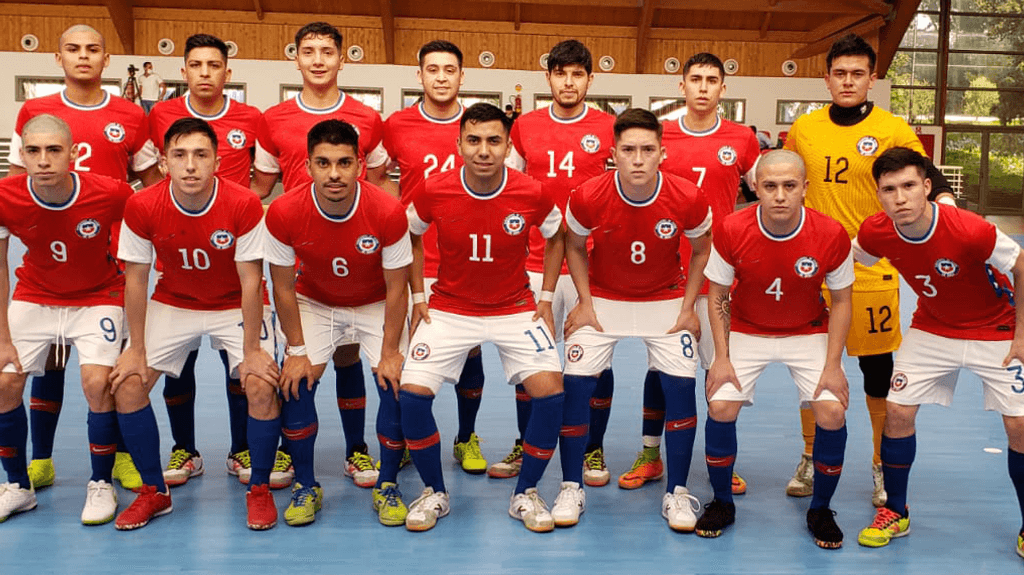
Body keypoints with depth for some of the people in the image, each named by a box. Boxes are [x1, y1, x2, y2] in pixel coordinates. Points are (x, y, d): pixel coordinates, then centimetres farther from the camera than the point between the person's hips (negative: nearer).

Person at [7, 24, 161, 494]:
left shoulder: (130, 117, 2)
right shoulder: (33, 112, 4)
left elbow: (152, 181, 10)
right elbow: (17, 180, 10)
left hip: (113, 255, -1)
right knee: (48, 354, 6)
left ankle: (122, 455, 18)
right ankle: (40, 460, 19)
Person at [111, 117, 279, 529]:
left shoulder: (243, 205, -25)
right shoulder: (142, 207, -19)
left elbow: (250, 281, -19)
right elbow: (136, 279, -9)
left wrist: (251, 350, -18)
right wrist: (137, 350, -8)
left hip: (234, 307, -2)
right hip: (172, 304, 3)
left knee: (262, 385, -21)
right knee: (127, 384, -9)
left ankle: (259, 489, 3)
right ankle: (154, 492, 11)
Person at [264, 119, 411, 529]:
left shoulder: (388, 212, -29)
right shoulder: (284, 213, -26)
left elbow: (396, 288, -17)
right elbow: (283, 287, -12)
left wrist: (389, 352, -16)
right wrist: (297, 350, -12)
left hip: (375, 306, -1)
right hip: (314, 303, 1)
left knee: (397, 383, -17)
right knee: (295, 383, -15)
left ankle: (388, 486, 4)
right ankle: (305, 486, 5)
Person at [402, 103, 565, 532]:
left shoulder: (533, 194, -13)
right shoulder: (433, 192, -13)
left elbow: (557, 238, 7)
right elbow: (411, 237, 8)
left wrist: (546, 298, 3)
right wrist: (418, 297, 3)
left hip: (516, 309, 0)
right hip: (449, 308, 1)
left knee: (549, 390, -18)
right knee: (412, 392, -15)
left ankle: (525, 495, 6)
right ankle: (434, 493, 10)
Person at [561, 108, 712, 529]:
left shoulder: (688, 199, -21)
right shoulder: (588, 198, -21)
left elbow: (701, 250, -1)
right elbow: (574, 246, -1)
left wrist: (687, 308, -3)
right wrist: (585, 303, -6)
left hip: (666, 301, 0)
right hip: (603, 299, 0)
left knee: (681, 384, -9)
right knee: (577, 382, -9)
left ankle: (677, 493, 9)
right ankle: (571, 489, 9)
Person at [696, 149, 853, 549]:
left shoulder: (831, 235, -20)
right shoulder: (732, 231, -21)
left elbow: (841, 301, -7)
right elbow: (717, 296, -7)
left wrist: (833, 365, -12)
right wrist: (722, 358, -12)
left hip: (808, 332, 0)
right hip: (746, 331, 0)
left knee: (832, 412, -15)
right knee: (721, 407, -15)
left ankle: (820, 511, 10)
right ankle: (722, 504, 9)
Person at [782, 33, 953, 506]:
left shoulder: (893, 130, -2)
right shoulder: (803, 128, 5)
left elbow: (930, 182, -2)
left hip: (872, 271, -2)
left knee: (878, 372, 6)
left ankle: (883, 468, 24)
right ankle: (810, 459, 28)